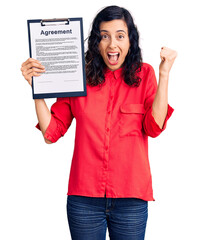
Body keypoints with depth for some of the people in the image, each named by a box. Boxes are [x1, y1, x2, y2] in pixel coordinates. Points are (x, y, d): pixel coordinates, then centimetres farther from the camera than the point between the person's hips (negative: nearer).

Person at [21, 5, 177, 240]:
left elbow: (154, 127, -11)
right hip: (84, 197, 1)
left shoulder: (143, 74, 1)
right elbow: (51, 132, 0)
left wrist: (164, 74, -14)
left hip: (131, 197, 0)